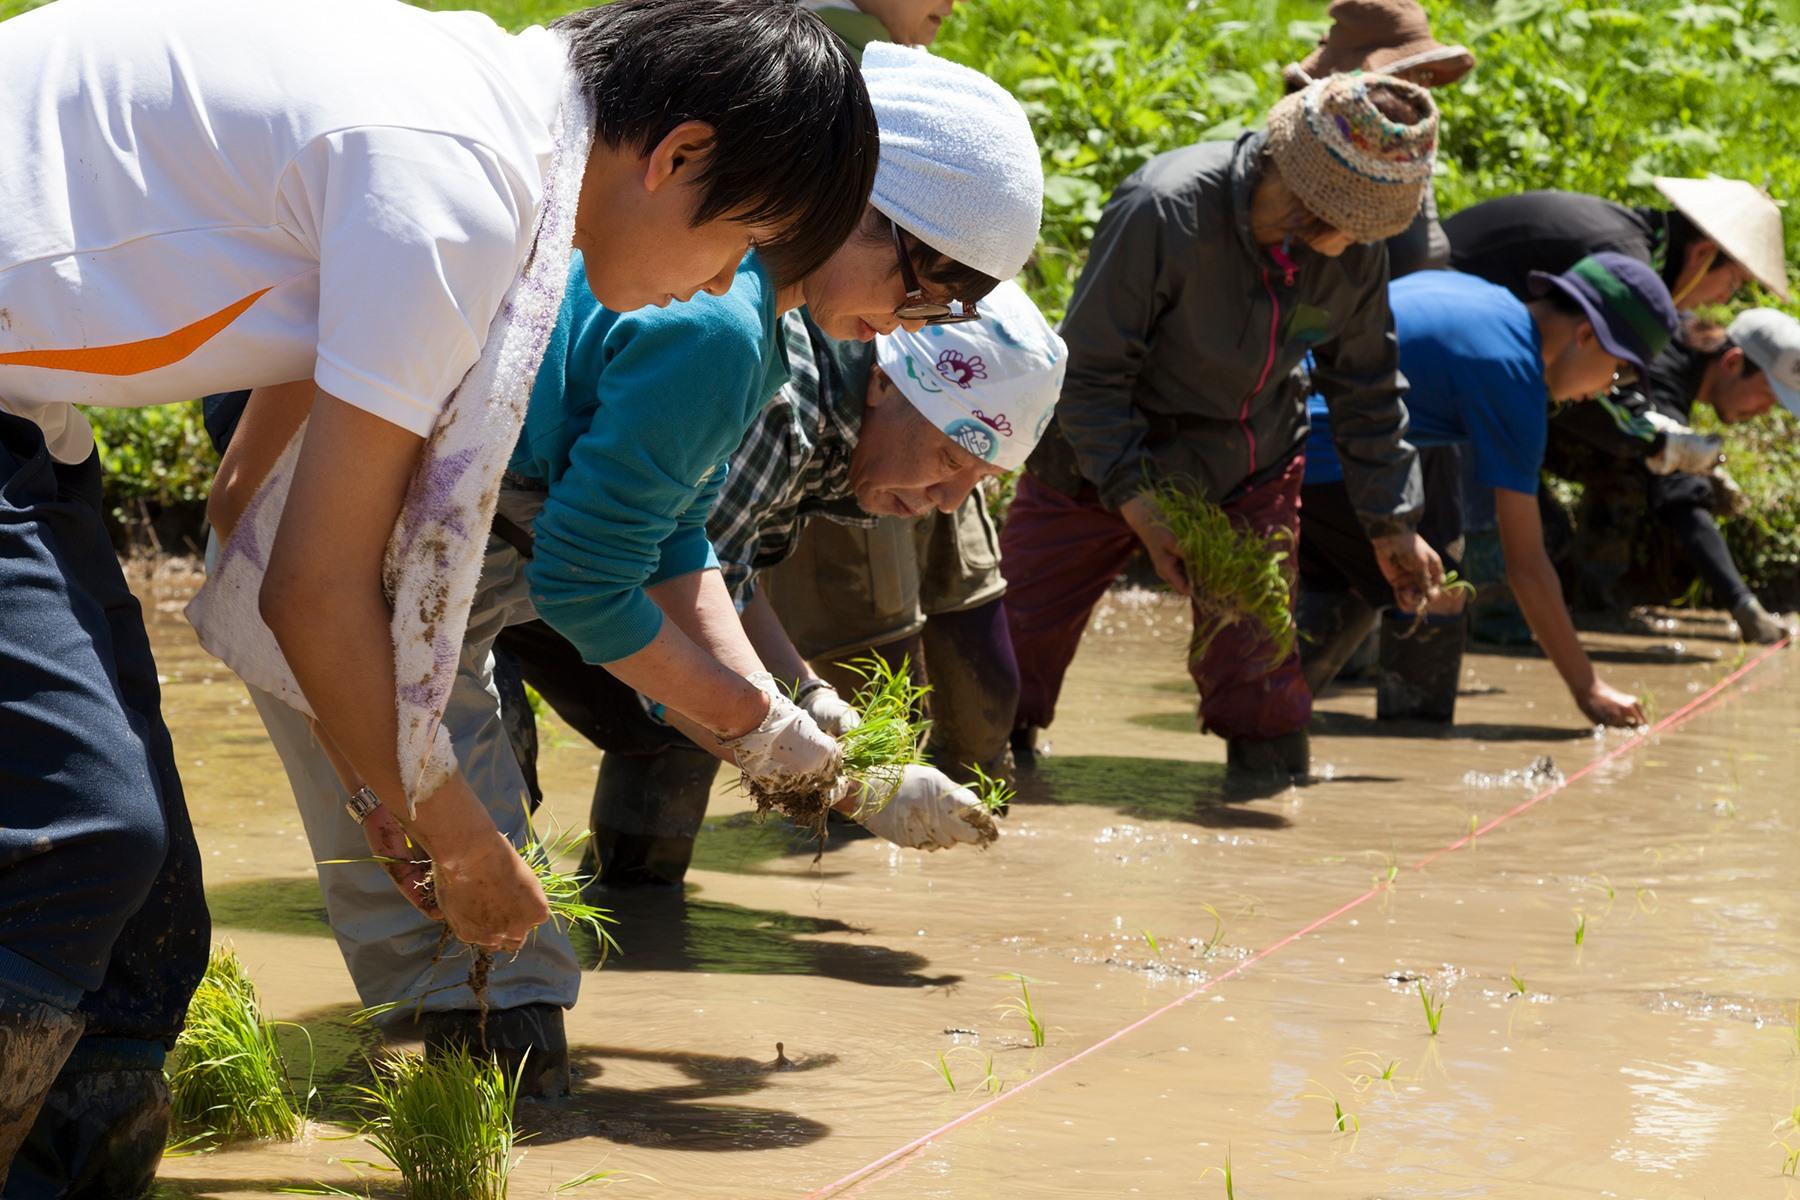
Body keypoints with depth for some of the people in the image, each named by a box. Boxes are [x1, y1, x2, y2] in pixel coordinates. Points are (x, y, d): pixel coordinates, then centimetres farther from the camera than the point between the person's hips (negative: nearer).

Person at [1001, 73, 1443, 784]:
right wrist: (1137, 504, -28)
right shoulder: (1164, 210, -30)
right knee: (1015, 640, -1)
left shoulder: (1356, 250, -14)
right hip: (1103, 461, -3)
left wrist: (1391, 523, 8)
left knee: (1256, 671, -7)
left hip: (1250, 475, 3)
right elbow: (1088, 370, -22)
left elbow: (1366, 385, 5)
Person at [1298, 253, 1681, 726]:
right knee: (1435, 605, -1)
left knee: (1344, 602, 25)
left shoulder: (1481, 295, 15)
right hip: (1324, 456, -10)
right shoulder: (1512, 373, -11)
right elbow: (1525, 564, -9)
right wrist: (1587, 689, -3)